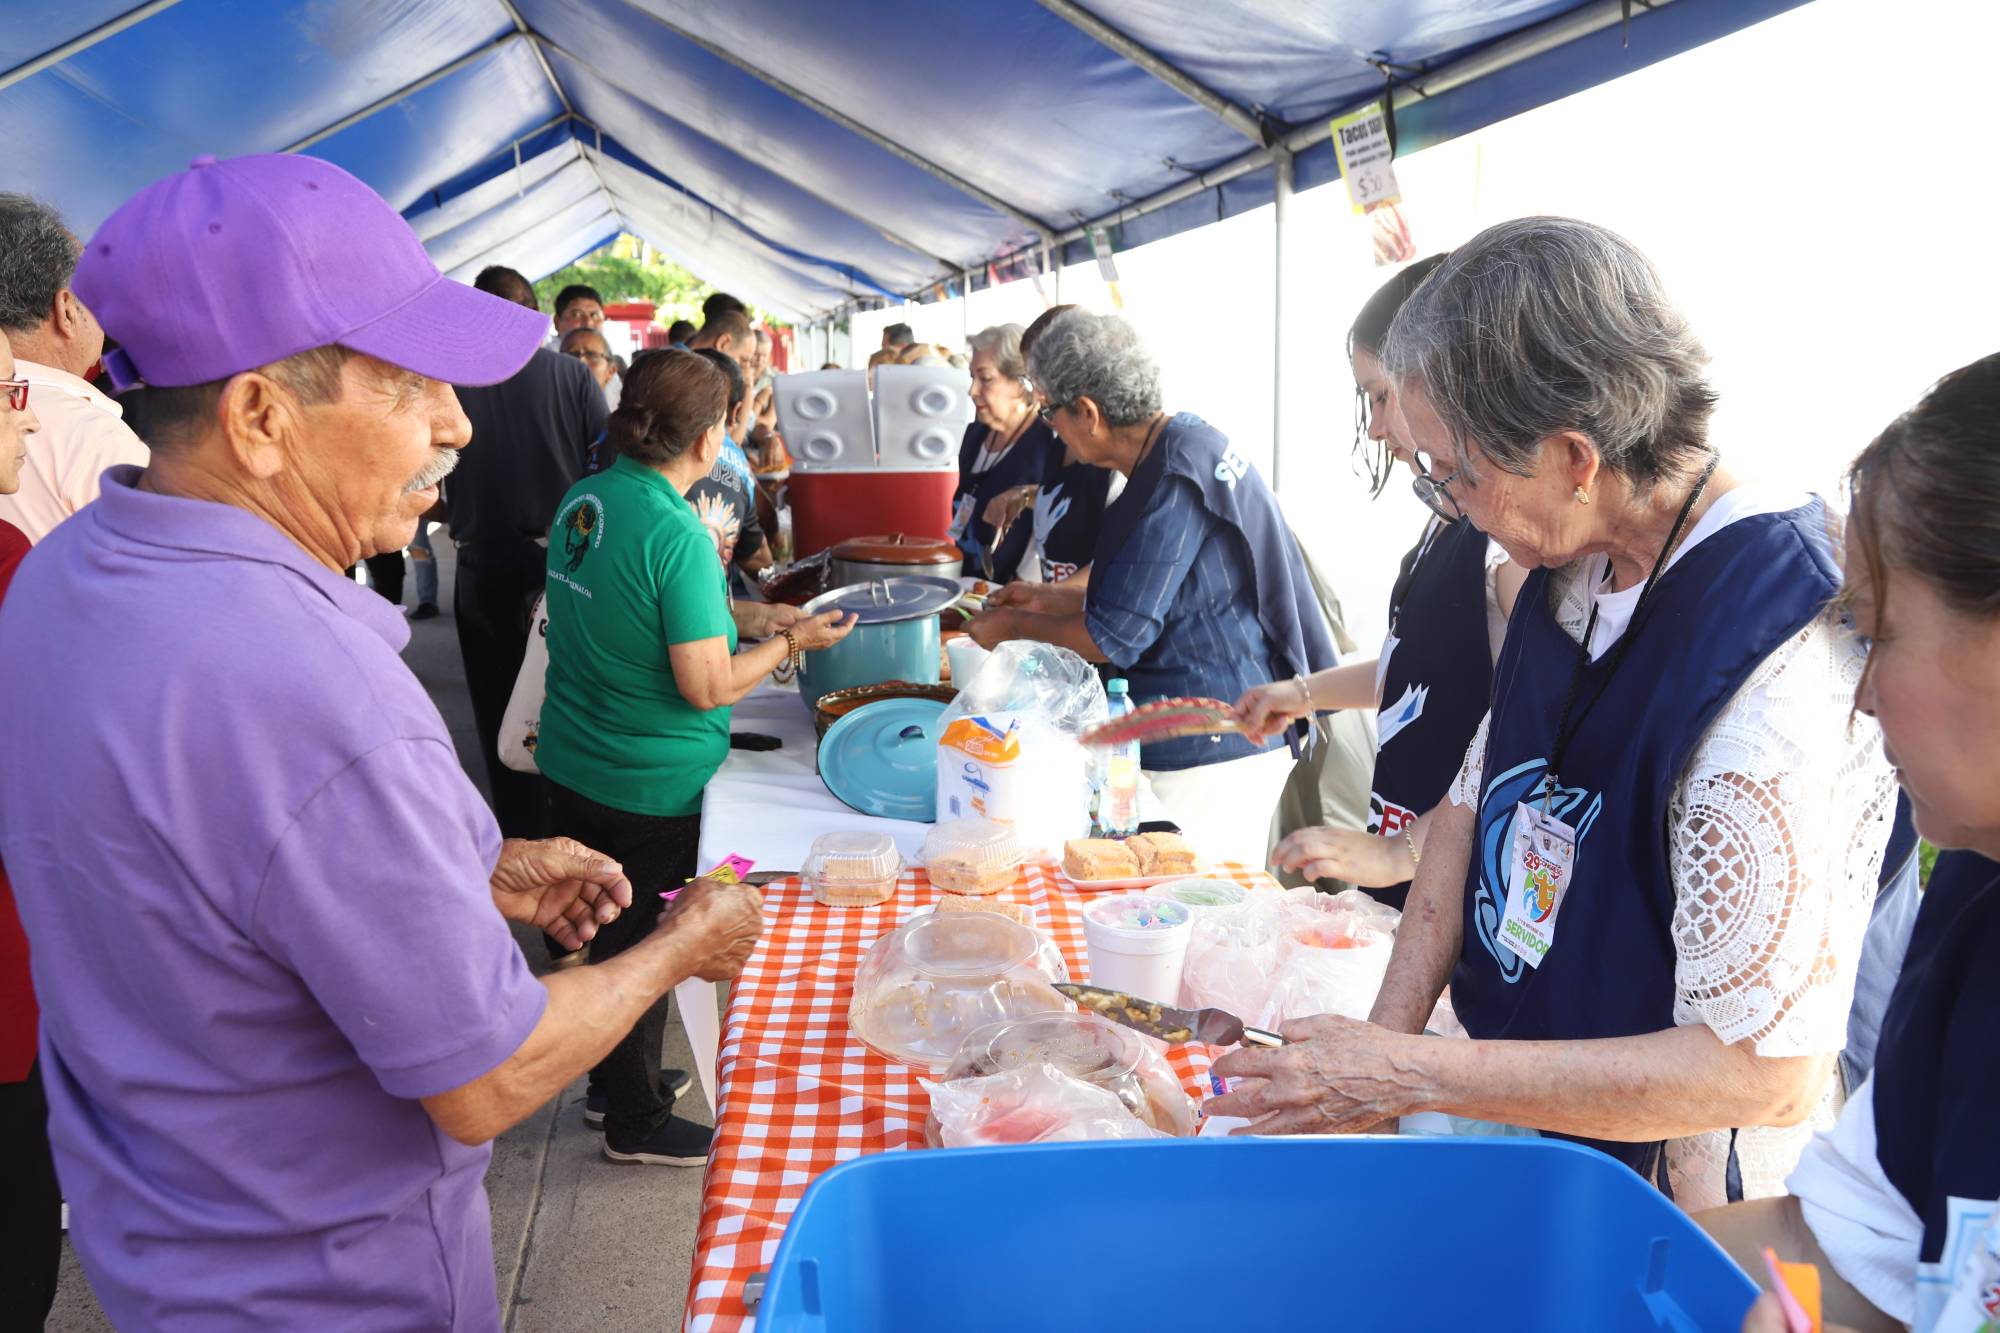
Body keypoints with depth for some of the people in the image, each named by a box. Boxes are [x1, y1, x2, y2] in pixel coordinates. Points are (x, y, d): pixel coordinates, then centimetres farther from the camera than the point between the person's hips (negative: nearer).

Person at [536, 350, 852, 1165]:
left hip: (570, 763, 7)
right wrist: (794, 640, -10)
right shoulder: (678, 535, -24)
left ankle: (614, 1079, 43)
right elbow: (706, 686, -23)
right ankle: (635, 1123, 29)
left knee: (602, 934, 23)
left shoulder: (579, 503, 0)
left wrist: (710, 592, 19)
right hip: (652, 786, -7)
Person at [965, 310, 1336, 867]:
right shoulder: (1192, 441, 10)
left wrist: (1015, 626, -2)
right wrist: (1051, 599, 20)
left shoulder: (1174, 480, -21)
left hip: (1210, 757, -10)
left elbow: (1115, 638, -17)